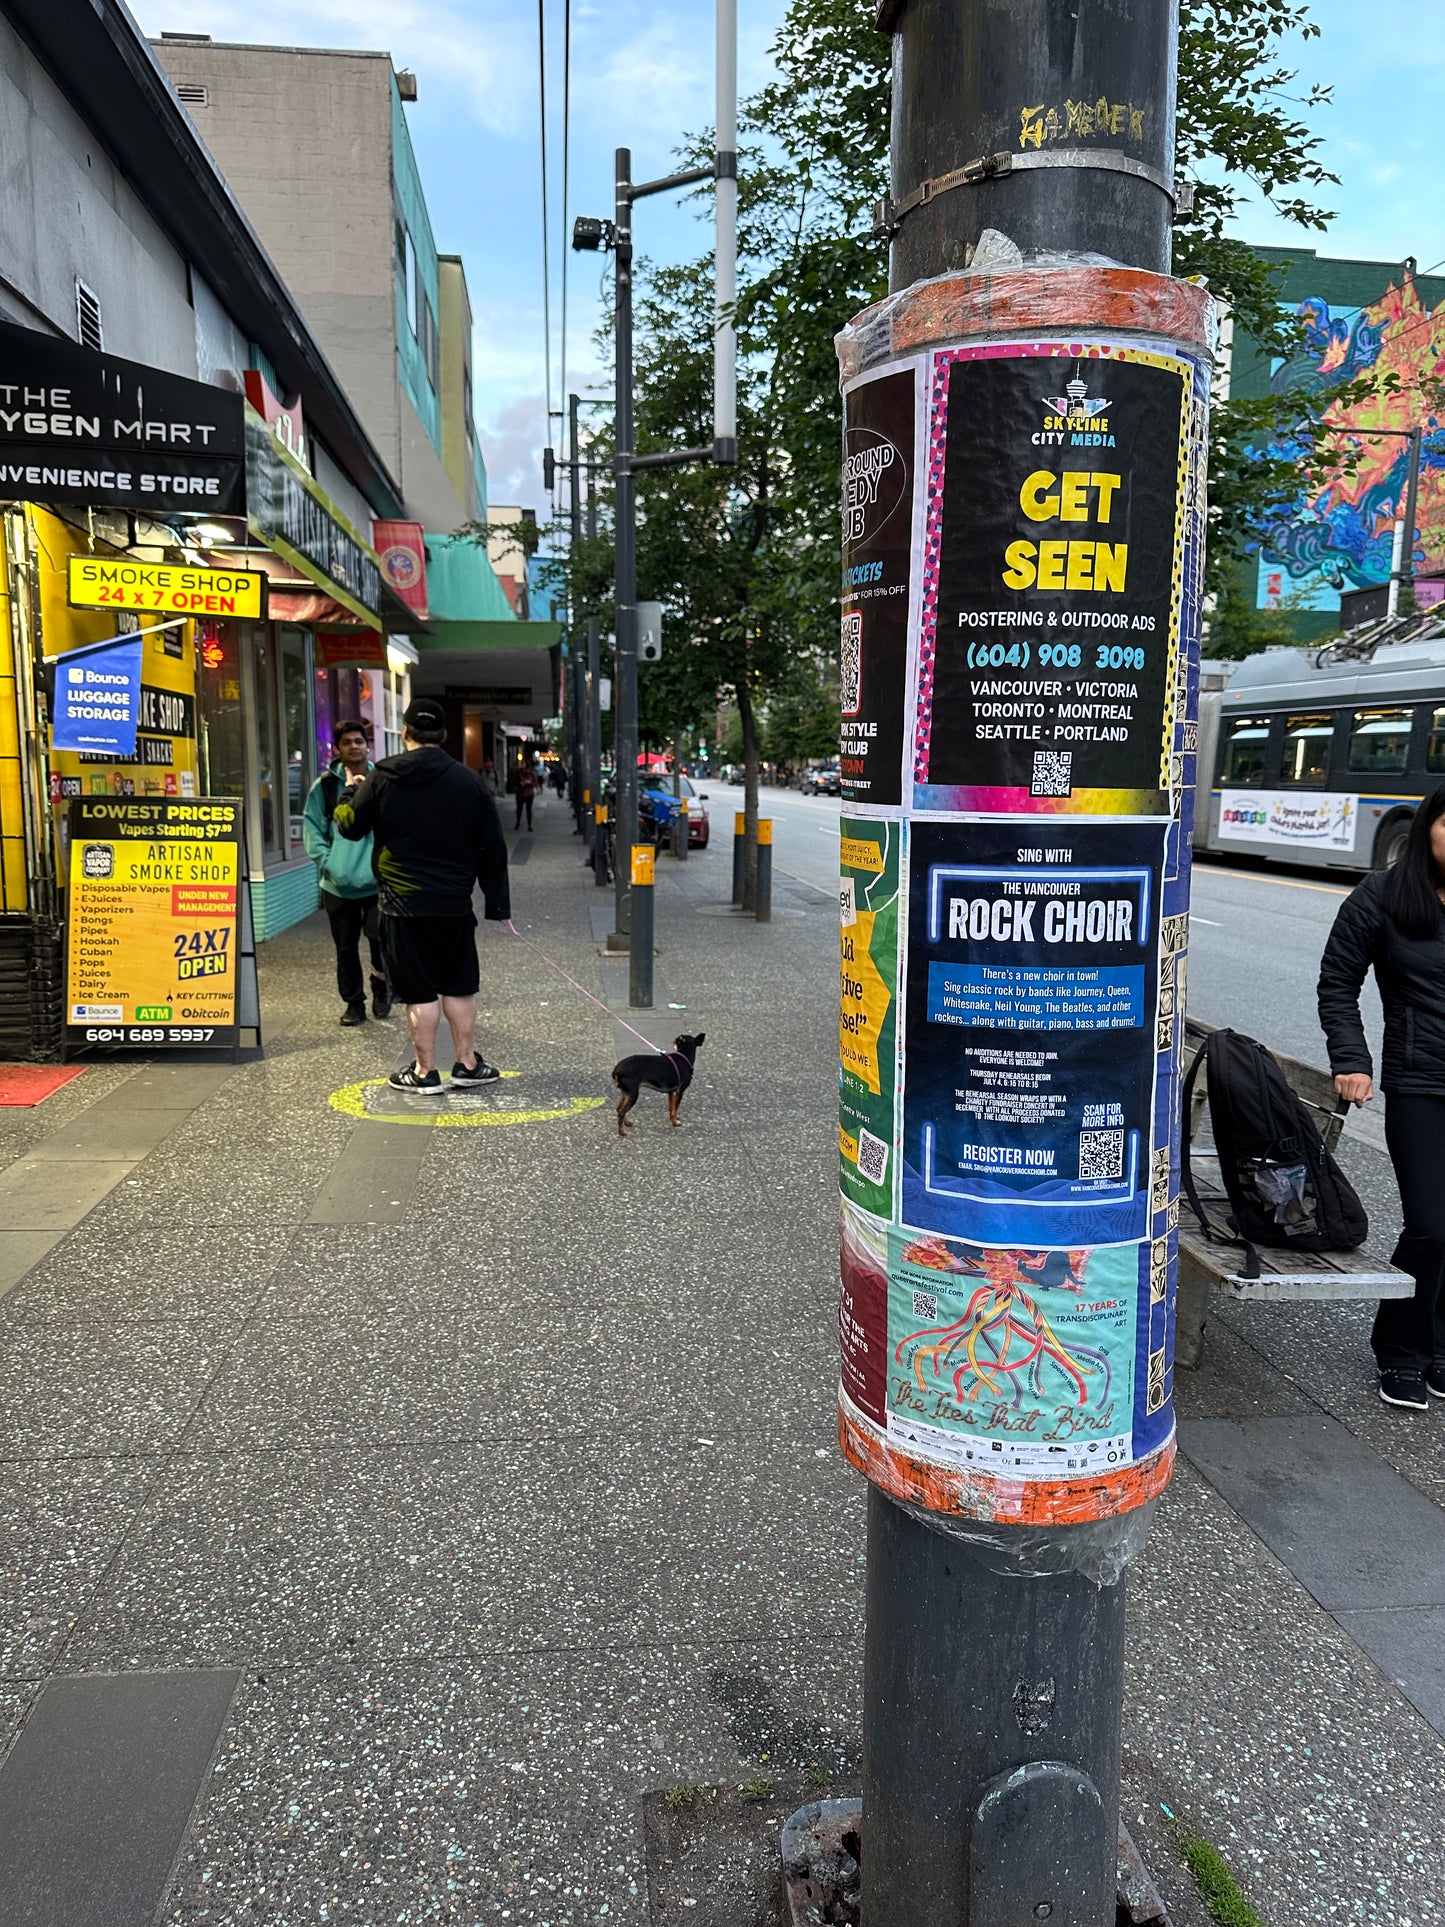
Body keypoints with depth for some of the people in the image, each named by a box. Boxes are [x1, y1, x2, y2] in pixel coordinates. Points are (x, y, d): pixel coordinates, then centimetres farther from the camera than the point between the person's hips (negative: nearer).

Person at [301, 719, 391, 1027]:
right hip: (339, 884, 2)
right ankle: (352, 1002, 26)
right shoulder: (324, 786, 3)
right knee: (345, 947, 10)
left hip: (377, 881, -1)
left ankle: (381, 984, 15)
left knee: (381, 934, -14)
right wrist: (327, 863, -7)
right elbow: (312, 828, 4)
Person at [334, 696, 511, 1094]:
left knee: (419, 991, 3)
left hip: (403, 904, -2)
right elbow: (493, 847, 3)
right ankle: (467, 1064, 21)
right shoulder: (469, 780, 1)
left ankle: (425, 1072, 11)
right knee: (458, 986, 13)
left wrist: (349, 794, 27)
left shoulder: (382, 777, -5)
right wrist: (497, 901, 10)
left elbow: (351, 826, 6)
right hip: (455, 905, 2)